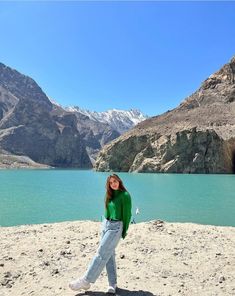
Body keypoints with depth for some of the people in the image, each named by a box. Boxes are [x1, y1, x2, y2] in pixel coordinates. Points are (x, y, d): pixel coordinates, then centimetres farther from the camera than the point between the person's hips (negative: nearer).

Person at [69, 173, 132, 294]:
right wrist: (106, 223, 13)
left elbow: (127, 215, -9)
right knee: (109, 255, 9)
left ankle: (85, 281, 3)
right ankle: (112, 284, 19)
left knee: (101, 254, -4)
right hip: (105, 224, 7)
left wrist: (124, 232, -4)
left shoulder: (125, 195, -11)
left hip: (116, 227, -7)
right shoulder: (110, 195, 9)